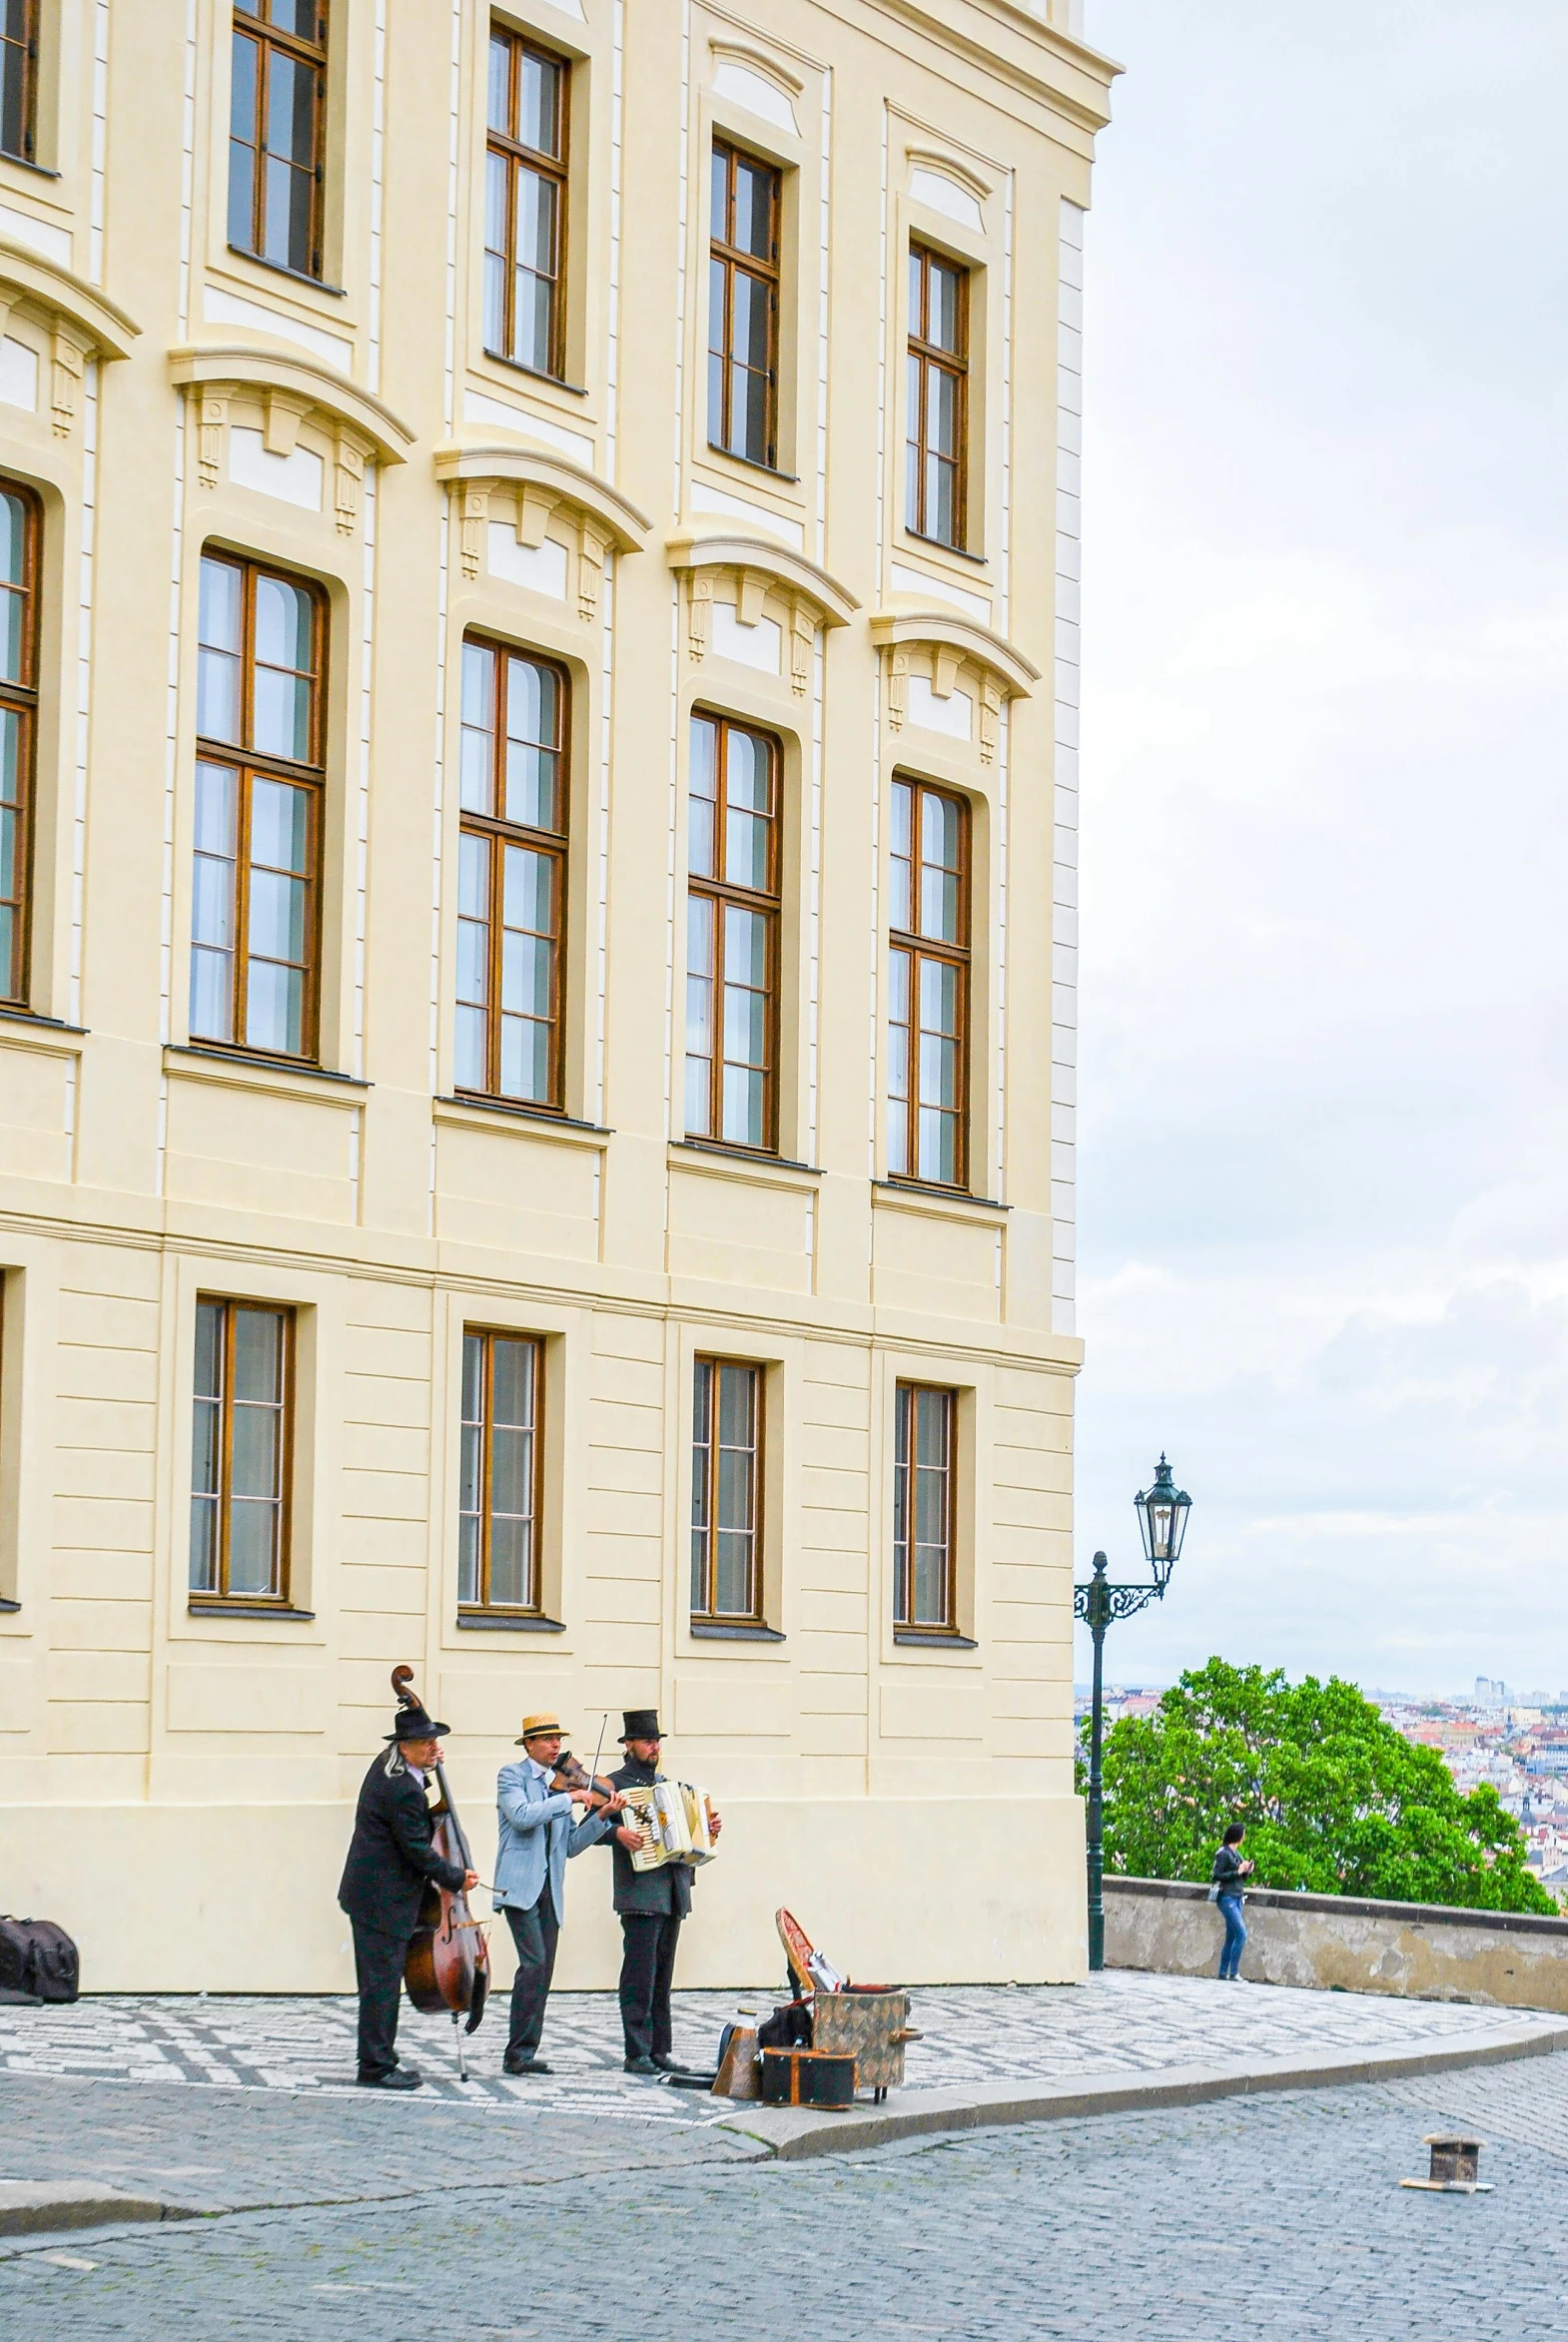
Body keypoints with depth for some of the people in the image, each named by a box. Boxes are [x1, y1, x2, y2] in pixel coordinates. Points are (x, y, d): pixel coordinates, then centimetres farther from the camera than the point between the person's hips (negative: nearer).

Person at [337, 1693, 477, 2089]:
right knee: (382, 1983, -5)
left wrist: (429, 1767, 17)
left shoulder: (385, 1767, 7)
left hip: (369, 1890, 11)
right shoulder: (404, 1791, -23)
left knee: (378, 1980, 16)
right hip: (383, 1898, -11)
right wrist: (457, 1878, -7)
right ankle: (376, 2068, -1)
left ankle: (379, 2059, 23)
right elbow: (417, 1851, -20)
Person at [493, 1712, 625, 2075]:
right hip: (520, 1885, -6)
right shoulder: (512, 1775, 1)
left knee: (543, 1972, 3)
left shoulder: (562, 1784, 17)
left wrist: (602, 1815, 1)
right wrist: (569, 1799, -16)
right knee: (534, 1963, -17)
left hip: (550, 1890, 6)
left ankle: (522, 2056, 8)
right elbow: (522, 1816, -19)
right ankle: (519, 2052, -14)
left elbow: (571, 1845, 14)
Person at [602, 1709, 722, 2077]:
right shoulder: (615, 1784, -2)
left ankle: (659, 2051, 12)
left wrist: (709, 1828, 12)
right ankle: (637, 2053, -7)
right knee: (640, 1976, -9)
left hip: (673, 1892, 7)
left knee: (662, 1977, 9)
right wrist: (618, 1832, -25)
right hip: (640, 1893, -7)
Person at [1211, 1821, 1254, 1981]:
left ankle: (1223, 1973, 13)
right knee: (1241, 1933, -14)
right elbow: (1216, 1875, -14)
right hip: (1227, 1897, -9)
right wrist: (1237, 1872, -16)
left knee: (1231, 1936, 9)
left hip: (1236, 1898, 9)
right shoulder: (1224, 1853, -10)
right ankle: (1234, 1973, -12)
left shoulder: (1237, 1853, 14)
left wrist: (1247, 1871, 0)